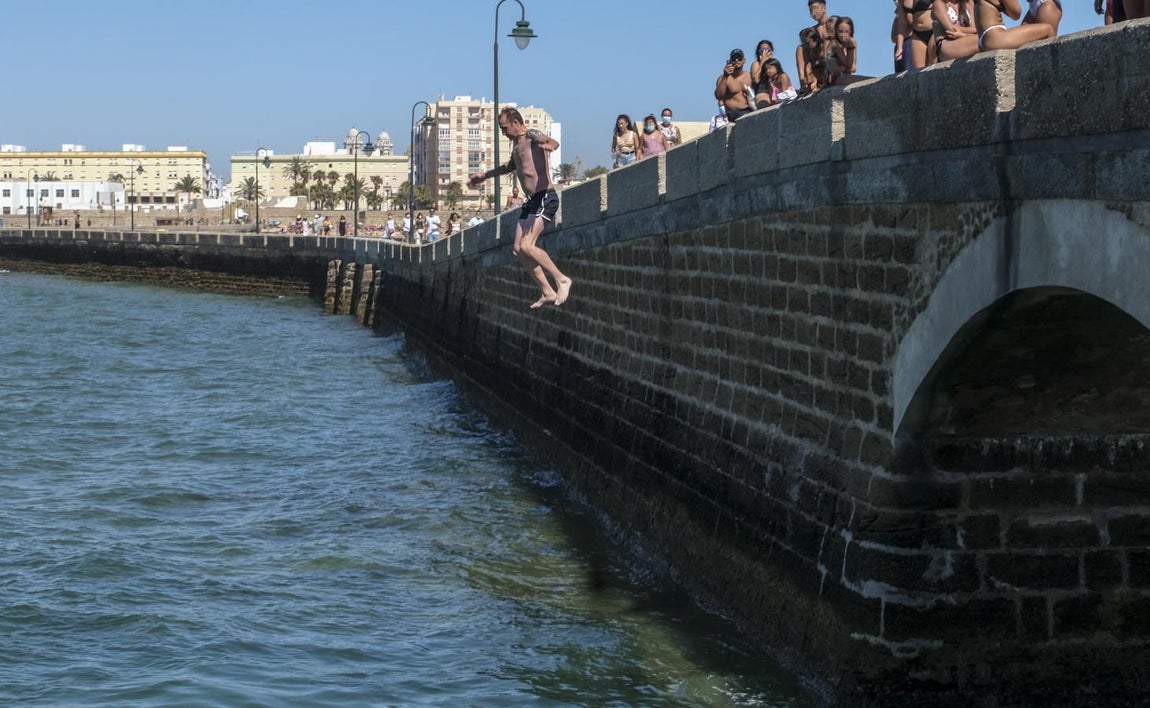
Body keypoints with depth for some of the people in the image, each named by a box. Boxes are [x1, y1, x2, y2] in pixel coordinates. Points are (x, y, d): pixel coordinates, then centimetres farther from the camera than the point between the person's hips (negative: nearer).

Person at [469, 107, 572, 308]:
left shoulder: (531, 136, -11)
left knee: (526, 245, -21)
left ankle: (562, 280, -11)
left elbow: (553, 142, -35)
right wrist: (485, 175, 50)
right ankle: (548, 292, 7)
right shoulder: (516, 143, 18)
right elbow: (512, 165, 40)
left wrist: (548, 143, -60)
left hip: (545, 198, -10)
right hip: (532, 201, 10)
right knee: (518, 249, 4)